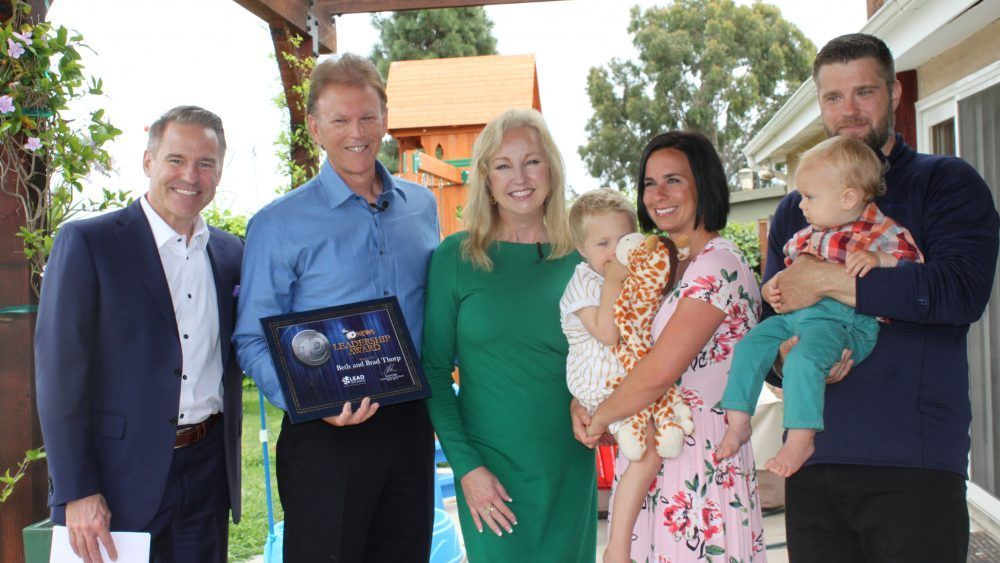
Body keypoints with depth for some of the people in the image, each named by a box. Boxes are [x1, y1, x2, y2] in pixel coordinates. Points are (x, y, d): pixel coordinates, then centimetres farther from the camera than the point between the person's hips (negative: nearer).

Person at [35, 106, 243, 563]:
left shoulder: (231, 253, 8)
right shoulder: (86, 242, -6)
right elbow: (59, 373, -9)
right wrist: (76, 493, -13)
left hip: (208, 472, 4)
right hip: (118, 475, -4)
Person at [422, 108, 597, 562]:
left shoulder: (580, 260, 2)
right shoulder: (456, 256, -4)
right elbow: (434, 369, -3)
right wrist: (465, 465, -9)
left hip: (570, 469, 2)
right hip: (489, 472, -2)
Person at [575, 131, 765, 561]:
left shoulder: (719, 264, -14)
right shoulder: (672, 268, 14)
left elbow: (659, 372, -22)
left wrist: (598, 421, -9)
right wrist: (580, 403, -3)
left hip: (700, 458, -8)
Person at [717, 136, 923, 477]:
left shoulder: (879, 231, 0)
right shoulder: (806, 237, 20)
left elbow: (911, 258, -8)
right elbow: (790, 271, 31)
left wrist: (876, 258, -24)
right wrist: (772, 289, 12)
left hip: (842, 322, -8)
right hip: (795, 313, 8)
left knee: (802, 359, -32)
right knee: (750, 345, -5)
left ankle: (800, 439, -23)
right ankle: (738, 421, 1)